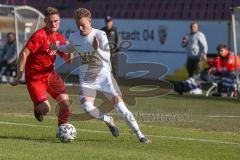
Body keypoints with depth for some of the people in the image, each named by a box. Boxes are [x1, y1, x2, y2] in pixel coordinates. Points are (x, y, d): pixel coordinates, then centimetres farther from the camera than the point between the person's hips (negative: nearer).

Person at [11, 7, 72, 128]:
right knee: (45, 108, -16)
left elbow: (67, 60, 12)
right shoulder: (39, 35, -17)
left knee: (65, 102, -7)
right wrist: (19, 76, -21)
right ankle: (38, 107, 21)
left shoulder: (59, 38, 6)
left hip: (50, 74, 6)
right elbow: (24, 54, -19)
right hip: (35, 77, -6)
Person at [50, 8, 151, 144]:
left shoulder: (100, 35, -18)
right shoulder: (74, 38, -4)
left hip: (104, 74, -2)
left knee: (119, 102, -11)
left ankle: (140, 136, -3)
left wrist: (97, 49, -40)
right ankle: (108, 121, 7)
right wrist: (57, 48, 18)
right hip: (86, 78, 2)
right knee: (86, 106, -23)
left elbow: (107, 57, -24)